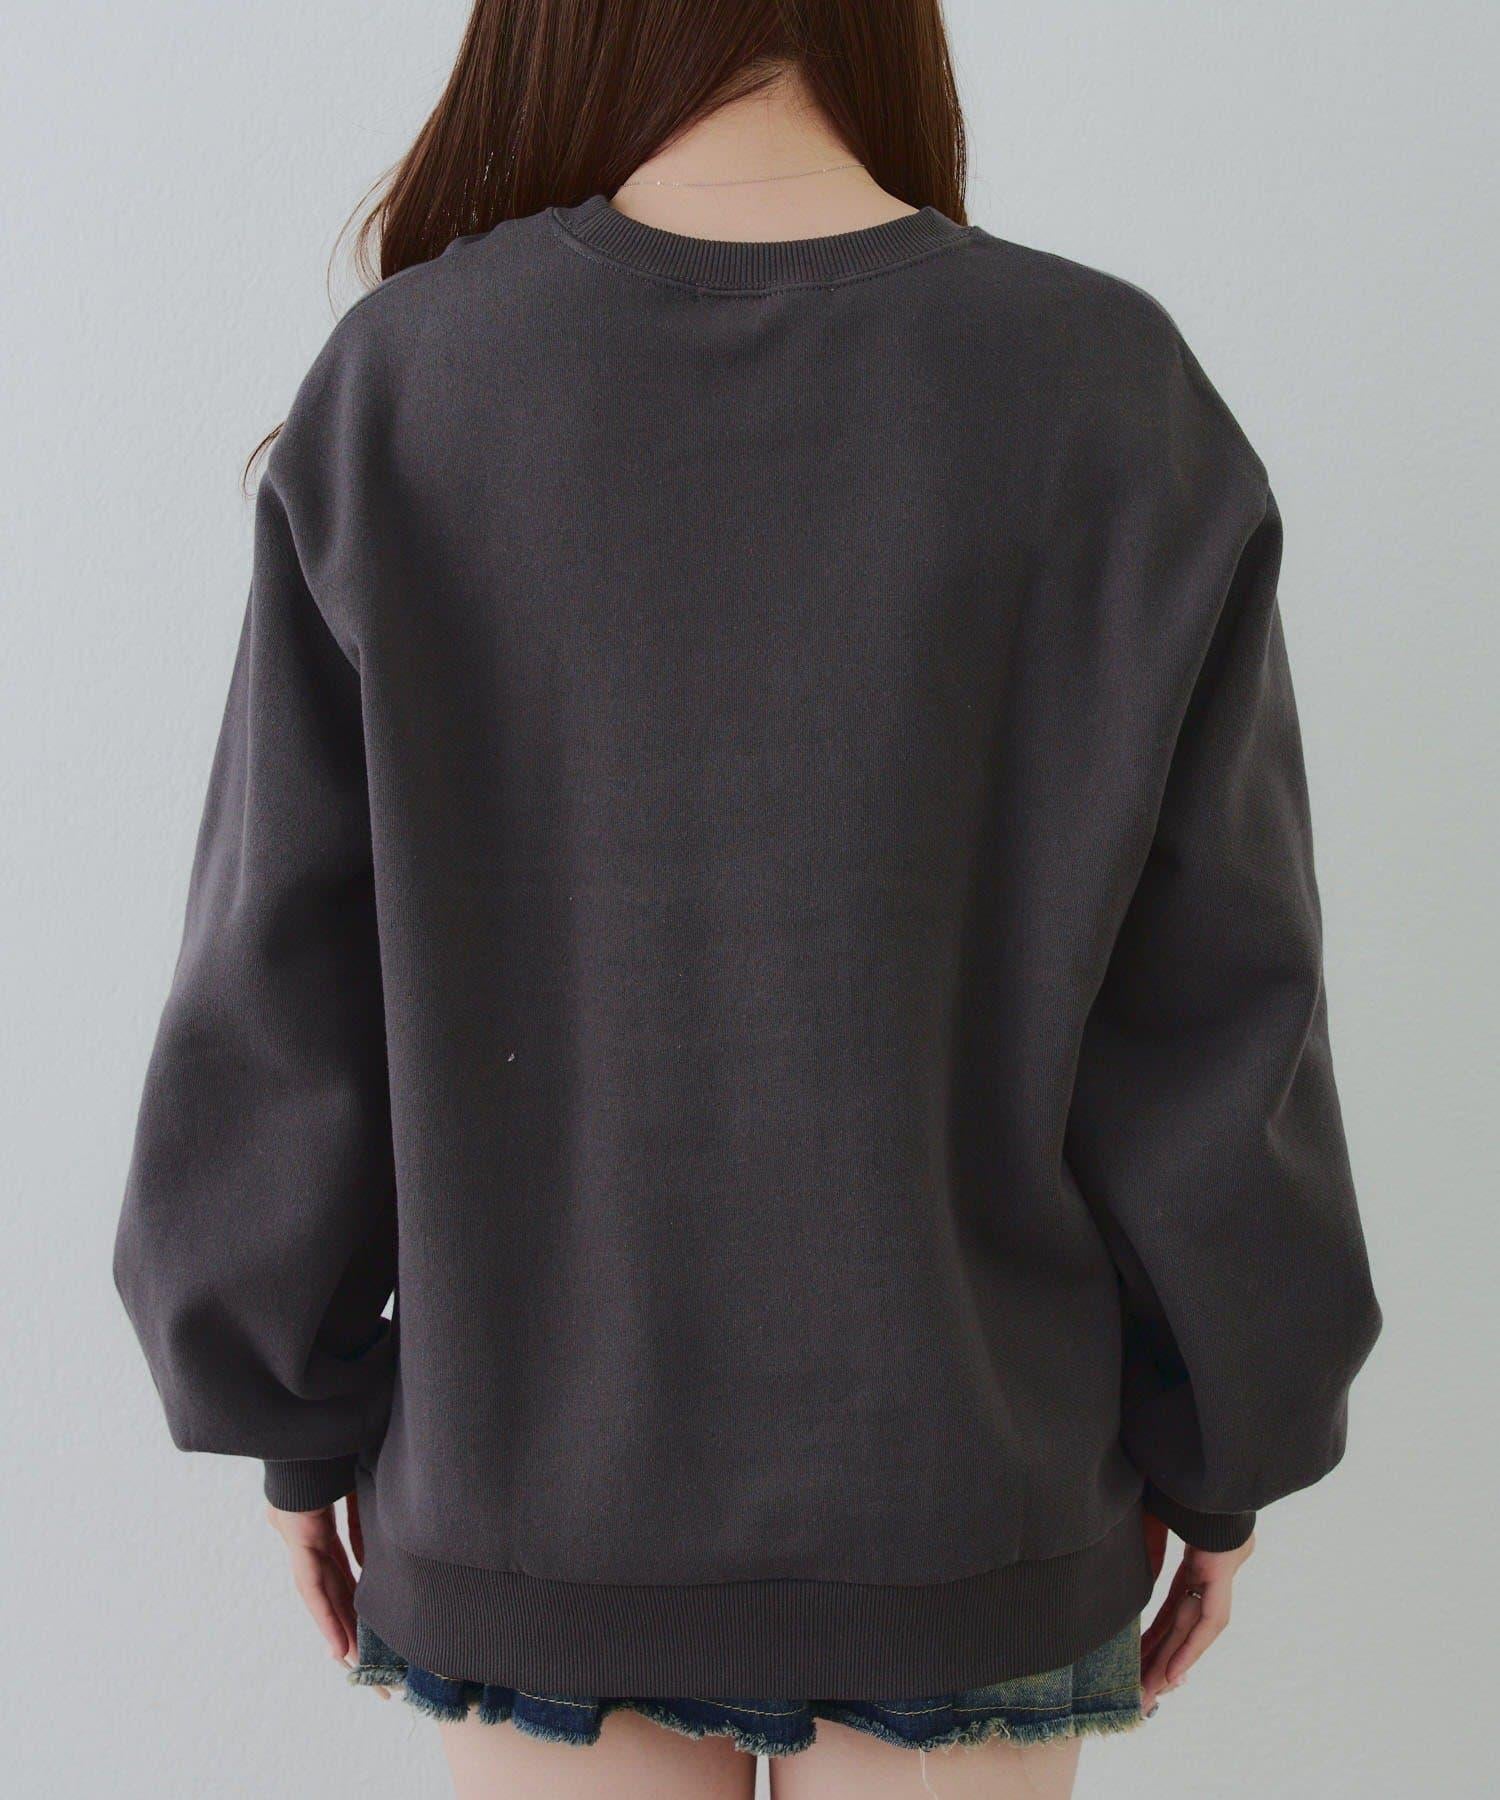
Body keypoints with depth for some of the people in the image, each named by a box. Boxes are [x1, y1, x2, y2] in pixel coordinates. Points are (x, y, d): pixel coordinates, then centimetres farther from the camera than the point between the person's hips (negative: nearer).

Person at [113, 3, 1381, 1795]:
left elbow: (278, 986, -5)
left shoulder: (401, 388, -9)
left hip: (529, 1467, 1)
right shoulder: (1107, 391, -10)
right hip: (961, 1476, 0)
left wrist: (295, 1413, 8)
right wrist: (1225, 1449, 7)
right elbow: (1211, 1001, -6)